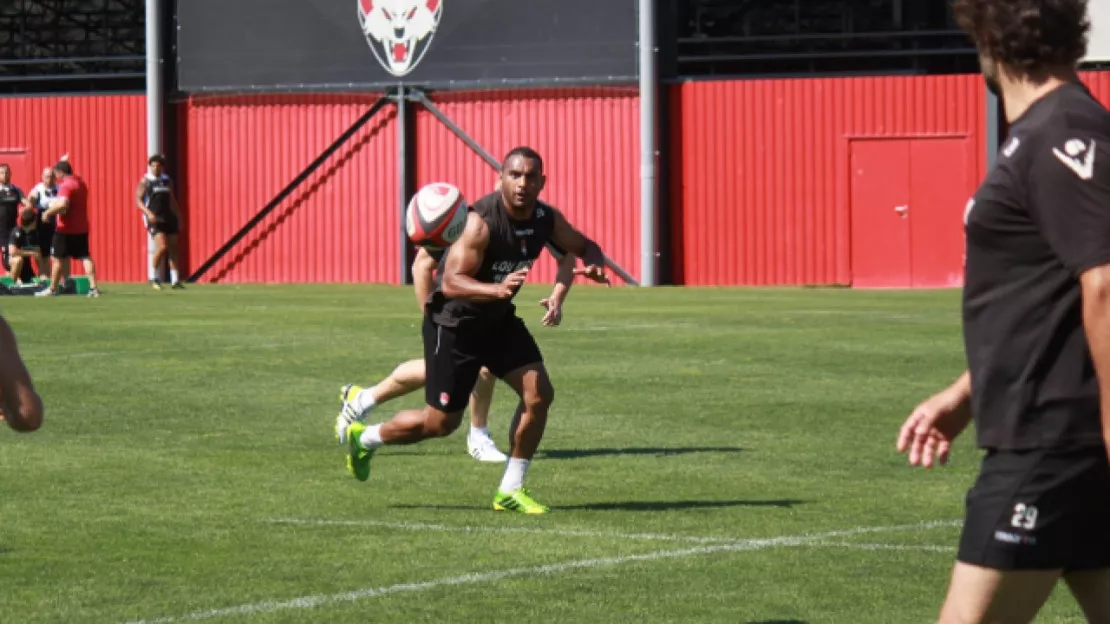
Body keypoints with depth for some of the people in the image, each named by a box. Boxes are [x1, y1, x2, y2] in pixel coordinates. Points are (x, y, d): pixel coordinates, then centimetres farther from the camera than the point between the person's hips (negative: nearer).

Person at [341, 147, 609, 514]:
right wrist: (498, 290, -52)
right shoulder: (481, 221, -29)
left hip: (499, 320, 7)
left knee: (539, 395, -9)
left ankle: (511, 491, 4)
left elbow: (585, 247, 10)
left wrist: (593, 264, -16)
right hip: (454, 323, -7)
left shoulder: (546, 219, -7)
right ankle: (364, 438, 29)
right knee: (442, 422, 1)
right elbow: (450, 283, -34)